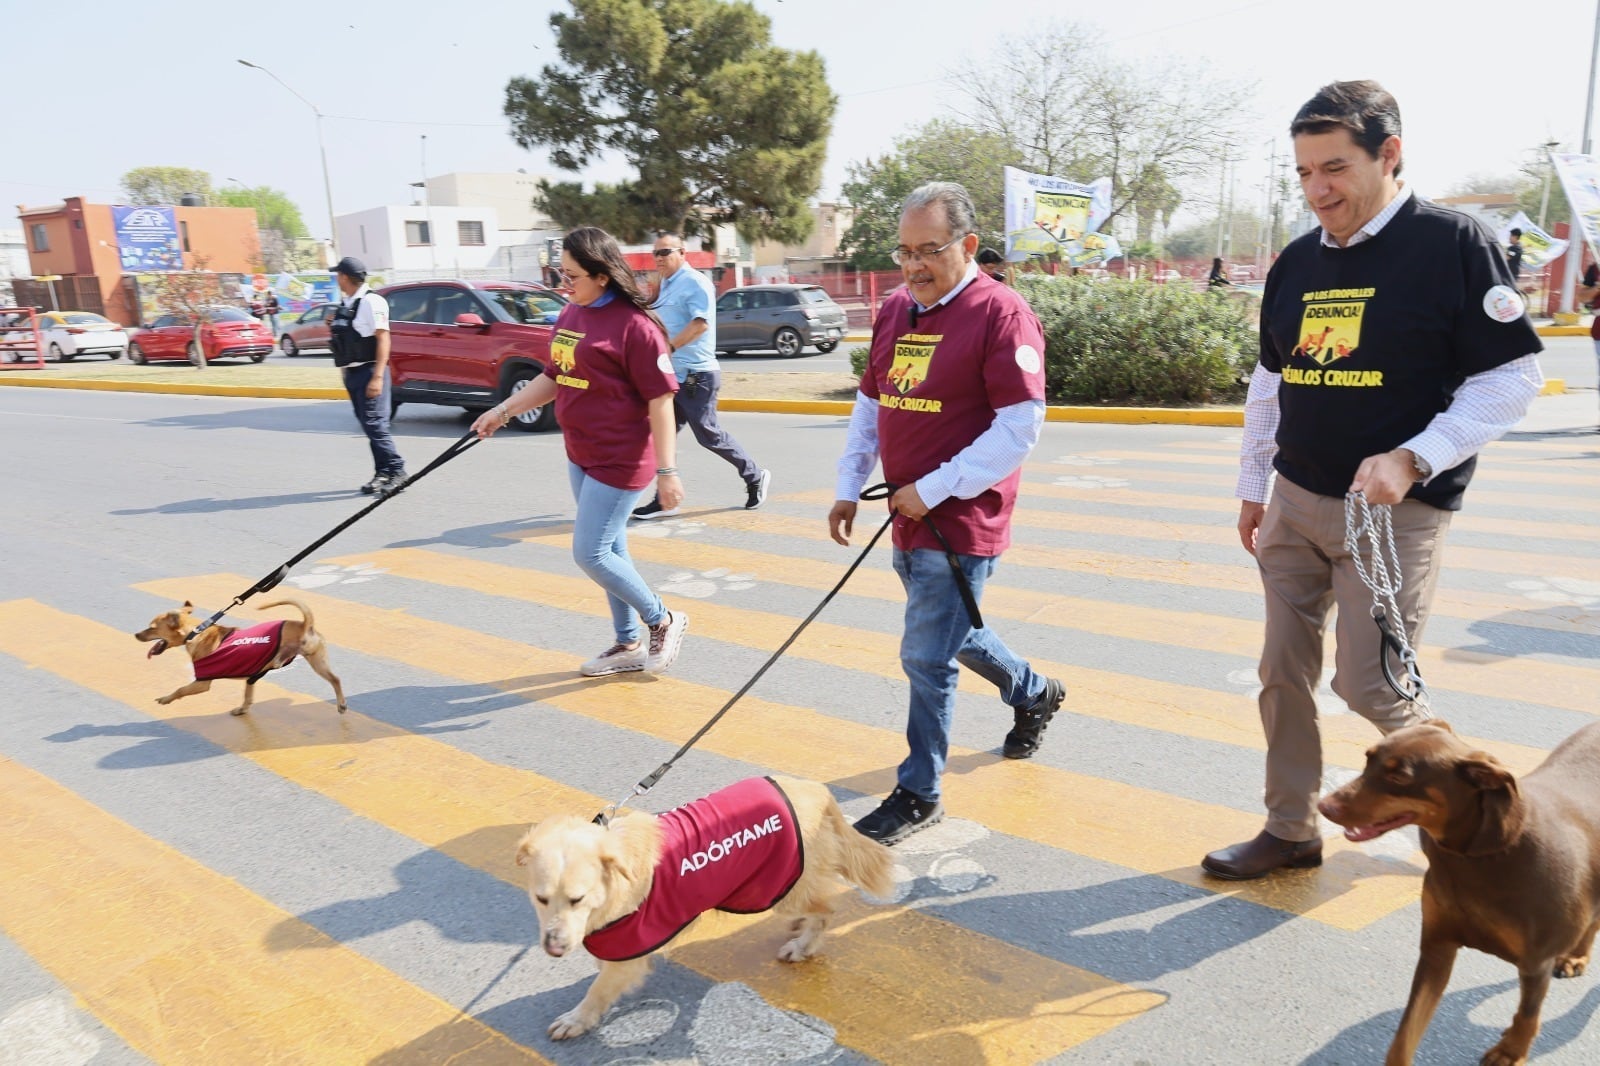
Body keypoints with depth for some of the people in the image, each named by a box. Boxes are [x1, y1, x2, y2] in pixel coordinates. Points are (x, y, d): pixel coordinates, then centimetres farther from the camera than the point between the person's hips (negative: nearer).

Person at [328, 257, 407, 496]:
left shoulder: (371, 301, -11)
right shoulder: (344, 303, 14)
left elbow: (383, 339, -16)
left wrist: (378, 376, -21)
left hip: (368, 371, -8)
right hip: (351, 372, 8)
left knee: (375, 424, -11)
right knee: (368, 425, 9)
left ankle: (396, 470, -4)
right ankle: (383, 472, 14)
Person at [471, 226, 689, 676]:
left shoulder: (634, 324, -18)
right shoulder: (571, 314, 7)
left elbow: (660, 399, -18)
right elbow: (554, 378, 18)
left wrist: (666, 470, -19)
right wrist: (503, 410, 11)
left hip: (620, 460, -8)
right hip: (580, 456, 8)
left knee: (590, 554, -5)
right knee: (609, 552, 15)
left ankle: (664, 621, 16)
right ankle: (628, 645, 29)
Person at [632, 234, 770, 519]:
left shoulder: (695, 282, -11)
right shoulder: (666, 285, 17)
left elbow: (700, 324, -22)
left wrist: (668, 347, -27)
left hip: (697, 375, -9)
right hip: (673, 375, 9)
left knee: (709, 435, -3)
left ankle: (755, 477, 16)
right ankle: (665, 500, 11)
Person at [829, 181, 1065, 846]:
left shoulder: (1000, 314, -14)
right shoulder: (895, 311, 9)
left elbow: (1021, 425, -19)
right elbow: (870, 404, 17)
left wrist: (933, 489, -18)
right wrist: (849, 486, 11)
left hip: (963, 524, -8)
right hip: (909, 519, 8)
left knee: (927, 658, -3)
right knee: (948, 634, 23)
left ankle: (919, 795, 16)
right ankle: (1035, 694, 49)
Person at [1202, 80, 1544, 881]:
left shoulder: (1454, 244, -10)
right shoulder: (1296, 263, 7)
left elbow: (1512, 379, -11)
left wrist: (1412, 460, -21)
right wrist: (1252, 486, 16)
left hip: (1396, 512, -6)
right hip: (1295, 505, 6)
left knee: (1369, 685, -2)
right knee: (1284, 675, 9)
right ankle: (1290, 829, 24)